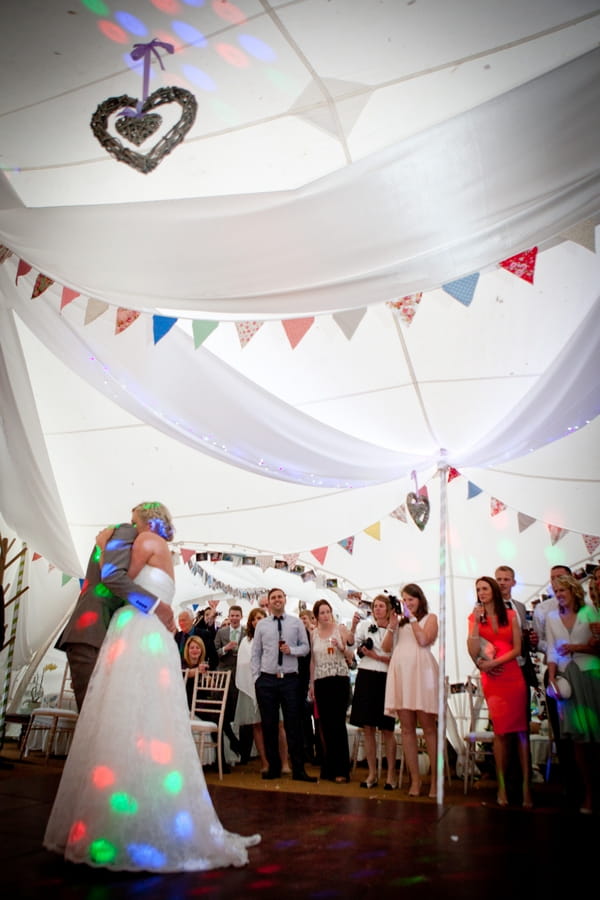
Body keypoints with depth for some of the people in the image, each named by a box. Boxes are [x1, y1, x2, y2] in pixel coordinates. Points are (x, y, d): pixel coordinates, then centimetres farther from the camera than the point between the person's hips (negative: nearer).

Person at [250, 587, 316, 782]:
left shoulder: (296, 622, 5)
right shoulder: (261, 625, 6)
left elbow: (305, 647, 6)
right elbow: (255, 653, 7)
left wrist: (292, 650, -13)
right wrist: (256, 678, 1)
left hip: (290, 679, -1)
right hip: (266, 680, 1)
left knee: (293, 725, 1)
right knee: (269, 725, 7)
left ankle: (298, 770, 9)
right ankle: (274, 768, 20)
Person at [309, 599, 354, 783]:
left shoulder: (340, 629, 1)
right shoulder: (314, 633, 10)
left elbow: (350, 656, 1)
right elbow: (312, 660, 14)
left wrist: (342, 647, -19)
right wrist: (311, 683, 13)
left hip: (339, 680, -3)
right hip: (321, 681, 3)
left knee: (338, 724, -5)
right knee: (325, 725, 6)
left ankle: (341, 770, 3)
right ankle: (329, 768, 18)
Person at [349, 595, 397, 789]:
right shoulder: (365, 625, 2)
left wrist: (376, 656, -10)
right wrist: (353, 626, -21)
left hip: (385, 679, -2)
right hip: (366, 677, 2)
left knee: (386, 729, 4)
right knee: (368, 728, 6)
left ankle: (391, 775, 15)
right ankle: (372, 774, 17)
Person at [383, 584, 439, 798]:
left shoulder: (430, 617, 12)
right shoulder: (400, 620, 21)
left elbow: (424, 640, -6)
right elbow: (386, 647, 13)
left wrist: (411, 617, 0)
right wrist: (392, 625, 1)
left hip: (421, 671, -4)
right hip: (400, 672, 4)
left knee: (428, 727, -4)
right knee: (406, 728, 3)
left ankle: (435, 780, 1)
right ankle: (415, 779, 8)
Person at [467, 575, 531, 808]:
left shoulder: (511, 615, 5)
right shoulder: (475, 617, 5)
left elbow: (517, 649, 1)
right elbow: (473, 653, -6)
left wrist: (493, 662, -8)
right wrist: (476, 623, -13)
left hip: (513, 675, 0)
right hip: (491, 678, 0)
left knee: (521, 730, -3)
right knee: (500, 731, -1)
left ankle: (526, 786, 1)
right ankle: (502, 786, 6)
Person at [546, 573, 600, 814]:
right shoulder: (551, 618, 10)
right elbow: (552, 652, 7)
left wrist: (577, 647, -13)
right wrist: (551, 678, -3)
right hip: (567, 678, 2)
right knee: (579, 737, 2)